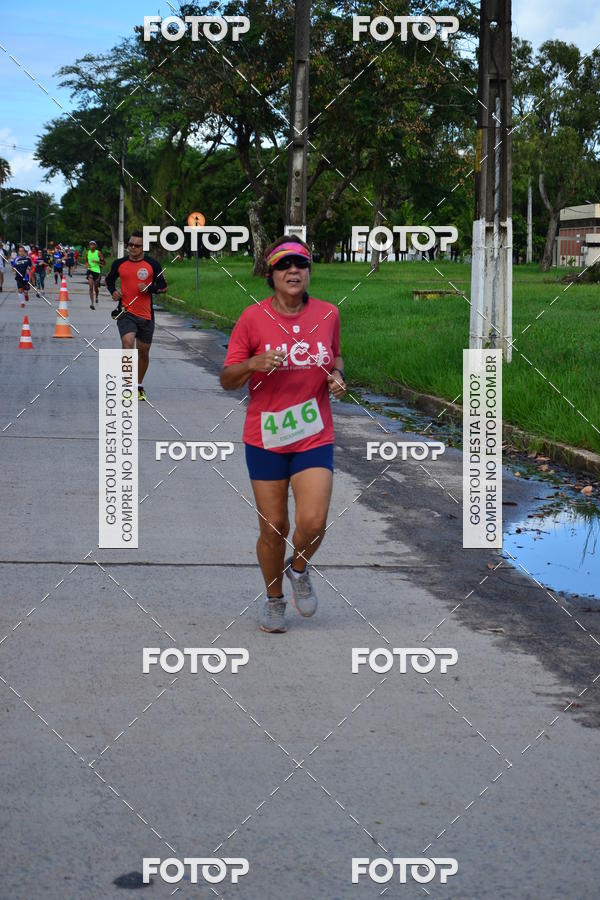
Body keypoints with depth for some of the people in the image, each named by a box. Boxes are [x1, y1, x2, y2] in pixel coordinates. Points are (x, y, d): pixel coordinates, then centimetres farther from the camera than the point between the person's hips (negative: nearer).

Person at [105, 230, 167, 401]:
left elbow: (163, 286, 4)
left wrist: (149, 288, -14)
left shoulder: (152, 264, 0)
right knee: (127, 342, -24)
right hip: (125, 312, -1)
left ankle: (139, 386, 29)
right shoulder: (119, 264, 3)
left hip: (146, 315, 1)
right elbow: (109, 279, 21)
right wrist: (113, 291, 1)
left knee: (143, 351, 10)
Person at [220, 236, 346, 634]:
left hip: (315, 437, 1)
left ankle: (299, 569, 22)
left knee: (313, 523, -12)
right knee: (273, 528, 4)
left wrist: (337, 376, -2)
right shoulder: (253, 318, -6)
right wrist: (254, 365, -22)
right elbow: (227, 380, -2)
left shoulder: (328, 314, 1)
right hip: (265, 438, -1)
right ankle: (274, 598, 29)